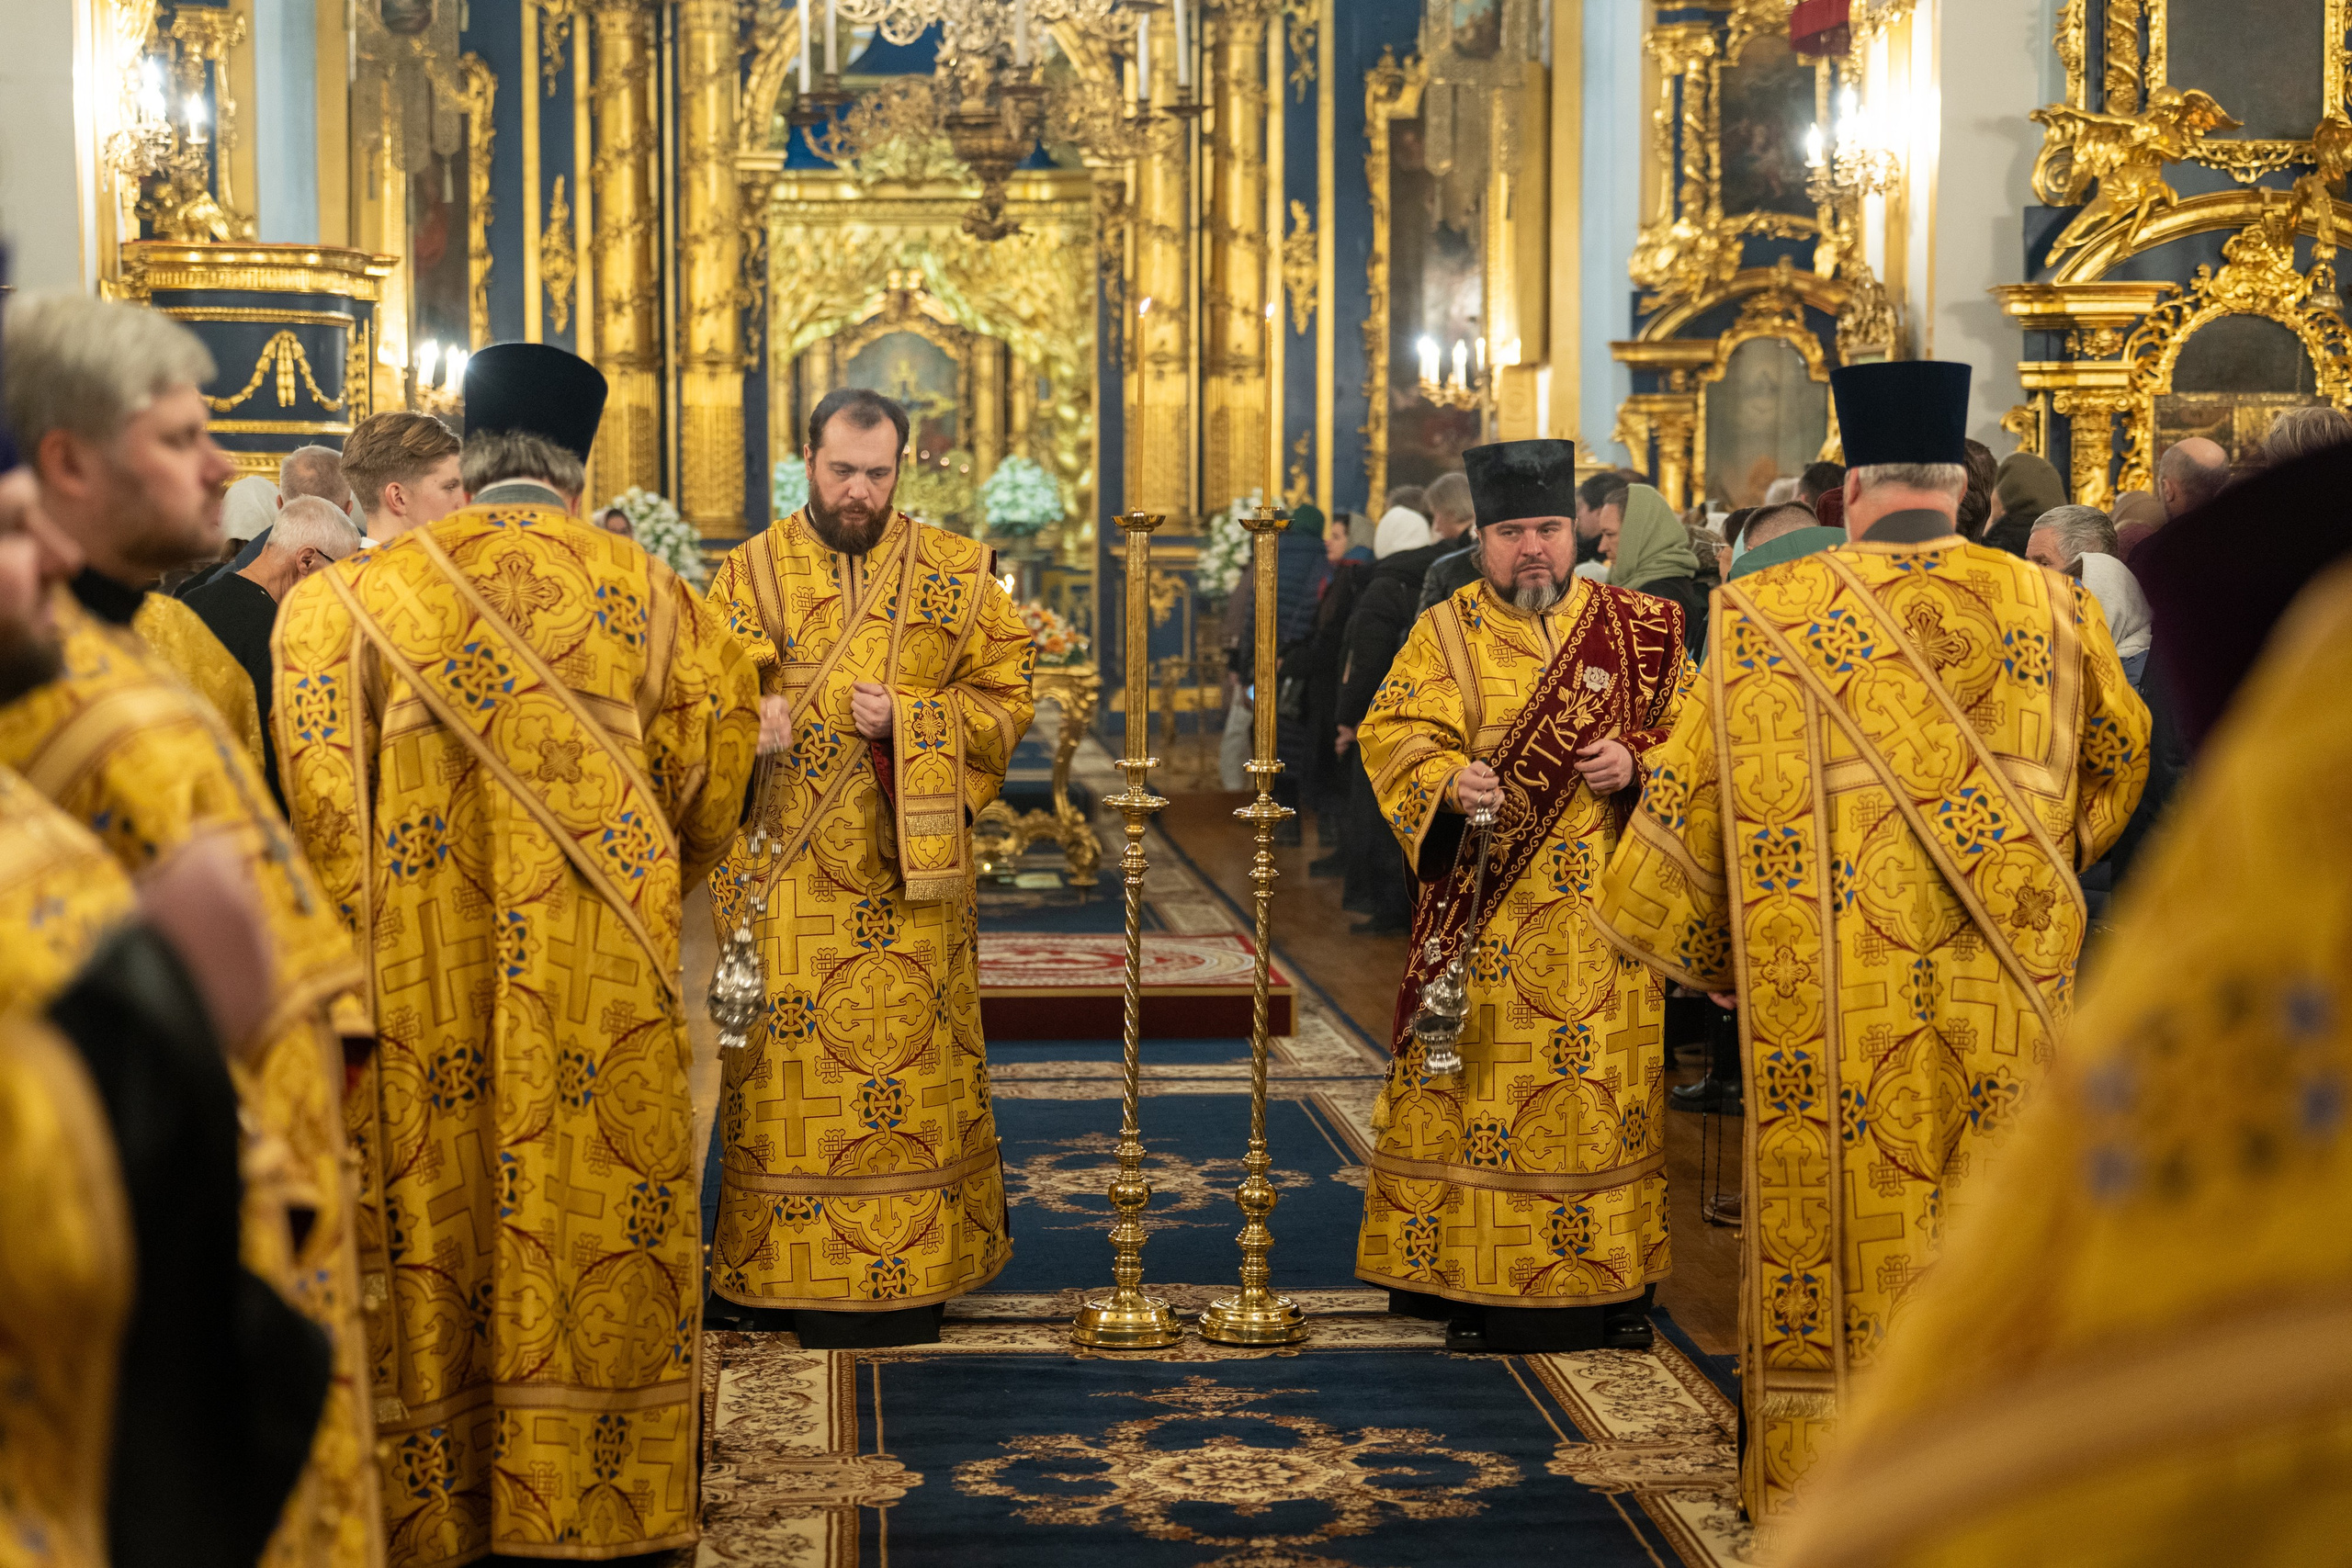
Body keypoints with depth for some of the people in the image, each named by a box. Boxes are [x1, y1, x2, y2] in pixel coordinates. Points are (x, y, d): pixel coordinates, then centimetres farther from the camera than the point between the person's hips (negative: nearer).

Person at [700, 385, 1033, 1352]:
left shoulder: (955, 574, 7)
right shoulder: (751, 573, 5)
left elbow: (1005, 697, 4)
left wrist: (907, 719, -13)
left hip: (908, 874, 1)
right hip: (788, 874, -1)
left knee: (915, 1066, 2)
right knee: (789, 1068, -1)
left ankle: (913, 1272, 11)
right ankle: (783, 1272, 9)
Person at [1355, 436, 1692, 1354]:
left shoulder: (1638, 629, 9)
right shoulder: (1445, 635, 5)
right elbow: (1395, 736, -4)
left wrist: (1636, 763, -13)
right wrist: (1450, 779, -24)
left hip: (1599, 916, 2)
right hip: (1489, 912, -1)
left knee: (1605, 1093, 4)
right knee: (1484, 1082, -1)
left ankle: (1611, 1281, 14)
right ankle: (1476, 1282, 7)